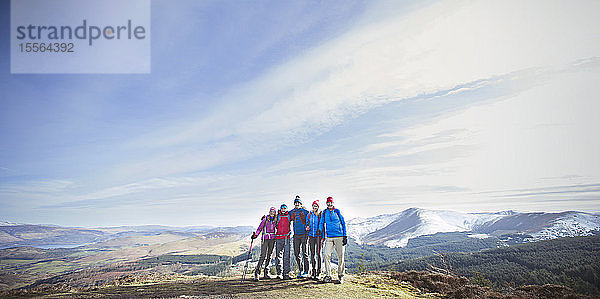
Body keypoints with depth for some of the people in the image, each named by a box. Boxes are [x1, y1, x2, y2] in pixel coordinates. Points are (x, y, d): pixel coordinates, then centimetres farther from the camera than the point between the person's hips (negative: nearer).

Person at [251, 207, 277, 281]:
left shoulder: (276, 219, 9)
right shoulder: (265, 219, -1)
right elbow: (260, 227, -3)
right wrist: (255, 235, -11)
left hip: (272, 239, 4)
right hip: (265, 238, -4)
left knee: (269, 256, 6)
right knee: (263, 255, -13)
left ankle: (266, 273, 12)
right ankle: (257, 272, -11)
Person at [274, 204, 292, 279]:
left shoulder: (289, 216, 9)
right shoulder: (277, 216, 9)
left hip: (286, 238, -1)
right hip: (278, 238, 1)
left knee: (286, 256, -6)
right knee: (278, 255, 1)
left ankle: (286, 274, -4)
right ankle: (279, 273, 8)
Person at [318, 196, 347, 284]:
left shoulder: (337, 212, 6)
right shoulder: (324, 213, 10)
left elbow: (343, 223, 8)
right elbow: (321, 224, 16)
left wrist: (345, 236, 3)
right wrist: (322, 236, 5)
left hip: (339, 237, -1)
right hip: (329, 237, 1)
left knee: (340, 256, -1)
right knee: (326, 254, -12)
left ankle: (340, 276, 12)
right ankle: (328, 275, -4)